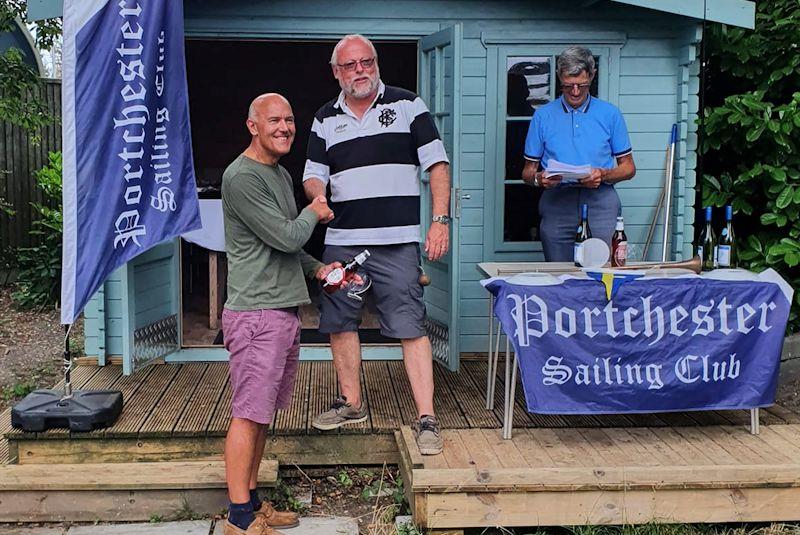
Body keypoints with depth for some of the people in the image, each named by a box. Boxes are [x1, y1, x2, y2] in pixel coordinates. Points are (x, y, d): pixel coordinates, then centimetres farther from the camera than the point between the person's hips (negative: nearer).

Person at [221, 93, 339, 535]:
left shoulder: (281, 175, 18)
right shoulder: (241, 177, -12)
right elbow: (286, 237, -16)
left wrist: (318, 269, 11)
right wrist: (314, 213, 2)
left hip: (285, 312, 9)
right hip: (255, 314, -9)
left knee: (262, 414, 14)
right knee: (248, 415, -5)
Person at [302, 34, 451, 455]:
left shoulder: (407, 105, 3)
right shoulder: (326, 119, 13)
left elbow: (437, 165, 0)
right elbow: (313, 176, 13)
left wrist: (441, 221, -9)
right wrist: (318, 194, -12)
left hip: (397, 242, -4)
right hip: (340, 241, 5)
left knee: (410, 327, -7)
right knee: (339, 323, 12)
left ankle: (426, 419, -2)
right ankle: (351, 403, 29)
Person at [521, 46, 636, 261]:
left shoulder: (610, 114, 10)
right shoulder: (543, 116, 11)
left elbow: (628, 167, 12)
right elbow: (528, 171, 12)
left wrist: (604, 175, -8)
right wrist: (539, 178, -11)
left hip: (600, 204, 0)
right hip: (556, 205, 1)